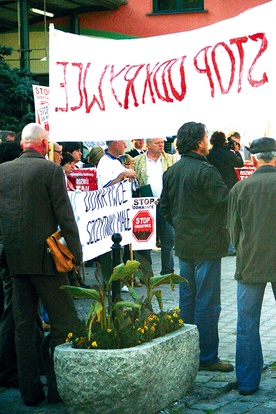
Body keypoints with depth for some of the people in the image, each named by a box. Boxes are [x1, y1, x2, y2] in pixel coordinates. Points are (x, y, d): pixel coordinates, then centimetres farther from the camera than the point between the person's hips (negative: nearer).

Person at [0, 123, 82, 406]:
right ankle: (58, 388, 4)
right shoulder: (50, 170, -9)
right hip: (45, 257, -5)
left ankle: (30, 391, 16)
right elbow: (65, 216, -10)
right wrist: (76, 254, -3)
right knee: (64, 323, 4)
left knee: (23, 326, 11)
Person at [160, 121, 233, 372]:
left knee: (186, 301, 14)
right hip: (206, 247, -8)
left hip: (183, 246, 8)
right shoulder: (205, 171, -17)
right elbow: (227, 202, -18)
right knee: (207, 303, -1)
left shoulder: (171, 172, 7)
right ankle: (207, 357, 4)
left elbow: (165, 208, 15)